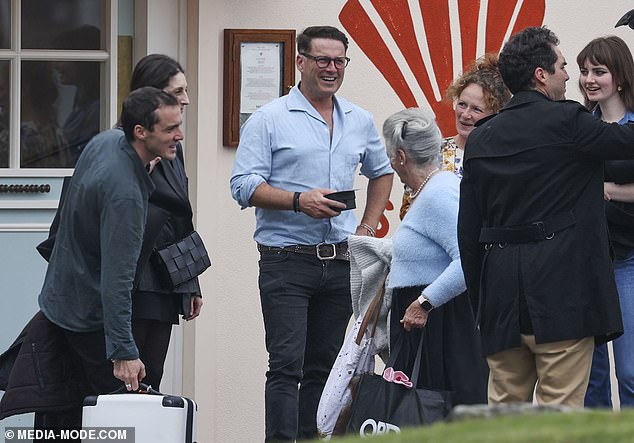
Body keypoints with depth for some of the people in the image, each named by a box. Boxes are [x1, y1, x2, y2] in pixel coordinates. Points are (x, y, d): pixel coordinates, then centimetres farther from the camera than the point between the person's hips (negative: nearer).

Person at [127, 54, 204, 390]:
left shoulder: (172, 147, 18)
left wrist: (192, 286, 23)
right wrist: (146, 165, -24)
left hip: (166, 286, 9)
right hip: (136, 283, -9)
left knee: (150, 383, 7)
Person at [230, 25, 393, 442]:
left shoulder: (360, 122, 13)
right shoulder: (269, 120, -3)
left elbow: (382, 173, 29)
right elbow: (244, 186, -9)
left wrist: (368, 228, 16)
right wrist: (299, 201, -20)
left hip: (341, 262, 5)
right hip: (287, 262, -5)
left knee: (325, 367, 8)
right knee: (286, 365, -11)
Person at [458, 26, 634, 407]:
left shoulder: (480, 138, 11)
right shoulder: (567, 122, -8)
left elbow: (468, 230, 12)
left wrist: (479, 296, 17)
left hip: (501, 299, 6)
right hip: (563, 290, -6)